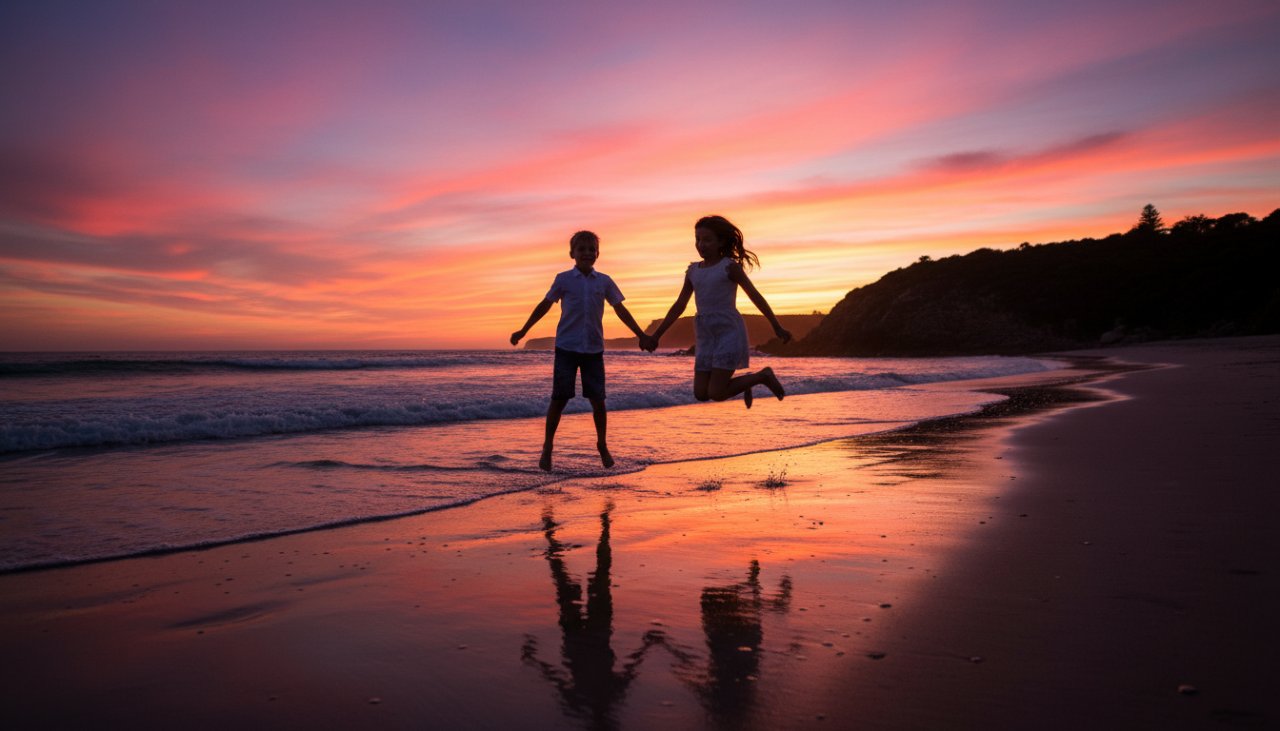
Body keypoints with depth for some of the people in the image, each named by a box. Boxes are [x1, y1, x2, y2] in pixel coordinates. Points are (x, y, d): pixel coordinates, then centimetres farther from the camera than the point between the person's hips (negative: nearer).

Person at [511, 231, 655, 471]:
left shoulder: (604, 282, 5)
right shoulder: (564, 279, 1)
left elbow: (621, 310, 11)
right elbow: (545, 305, 10)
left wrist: (641, 335, 10)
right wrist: (523, 331, 11)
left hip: (594, 349, 2)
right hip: (566, 347, -2)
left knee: (597, 399, 3)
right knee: (559, 398, -2)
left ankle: (602, 446, 20)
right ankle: (547, 447, 10)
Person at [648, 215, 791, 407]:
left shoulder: (730, 266, -3)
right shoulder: (693, 271, 12)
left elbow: (756, 296, 0)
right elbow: (679, 306, 14)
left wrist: (777, 327, 0)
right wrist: (656, 335, 9)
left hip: (729, 331, -6)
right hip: (706, 336, 6)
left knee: (716, 394, -13)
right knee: (701, 394, 2)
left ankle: (762, 376, 10)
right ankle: (745, 382, 27)